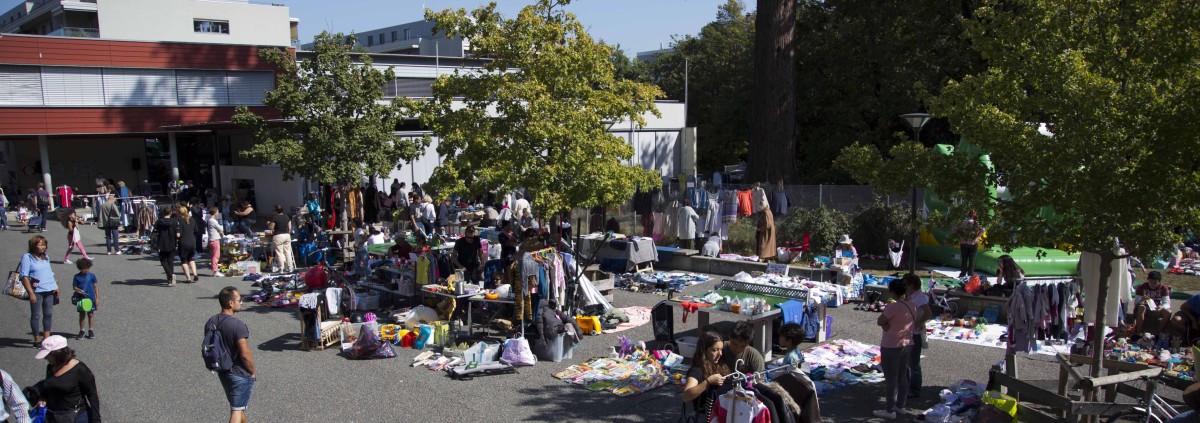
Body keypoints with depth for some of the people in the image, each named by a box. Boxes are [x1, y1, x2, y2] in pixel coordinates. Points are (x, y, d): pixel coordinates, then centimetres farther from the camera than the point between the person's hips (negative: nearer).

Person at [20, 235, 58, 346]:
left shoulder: (45, 257, 13)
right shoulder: (27, 257, -7)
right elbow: (24, 277, -11)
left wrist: (56, 287, 16)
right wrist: (31, 293, -16)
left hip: (49, 290, 6)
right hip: (37, 291, -6)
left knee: (49, 314, 8)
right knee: (36, 315, 2)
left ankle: (46, 338, 17)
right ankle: (37, 339, 11)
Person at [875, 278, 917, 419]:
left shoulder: (894, 307, -23)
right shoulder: (912, 307, 4)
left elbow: (880, 321, -15)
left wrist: (886, 308, -4)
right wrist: (888, 324, -6)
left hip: (891, 347, -8)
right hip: (907, 344, 8)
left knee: (891, 379, 0)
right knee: (902, 377, 18)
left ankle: (890, 410, 7)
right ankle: (901, 405, 29)